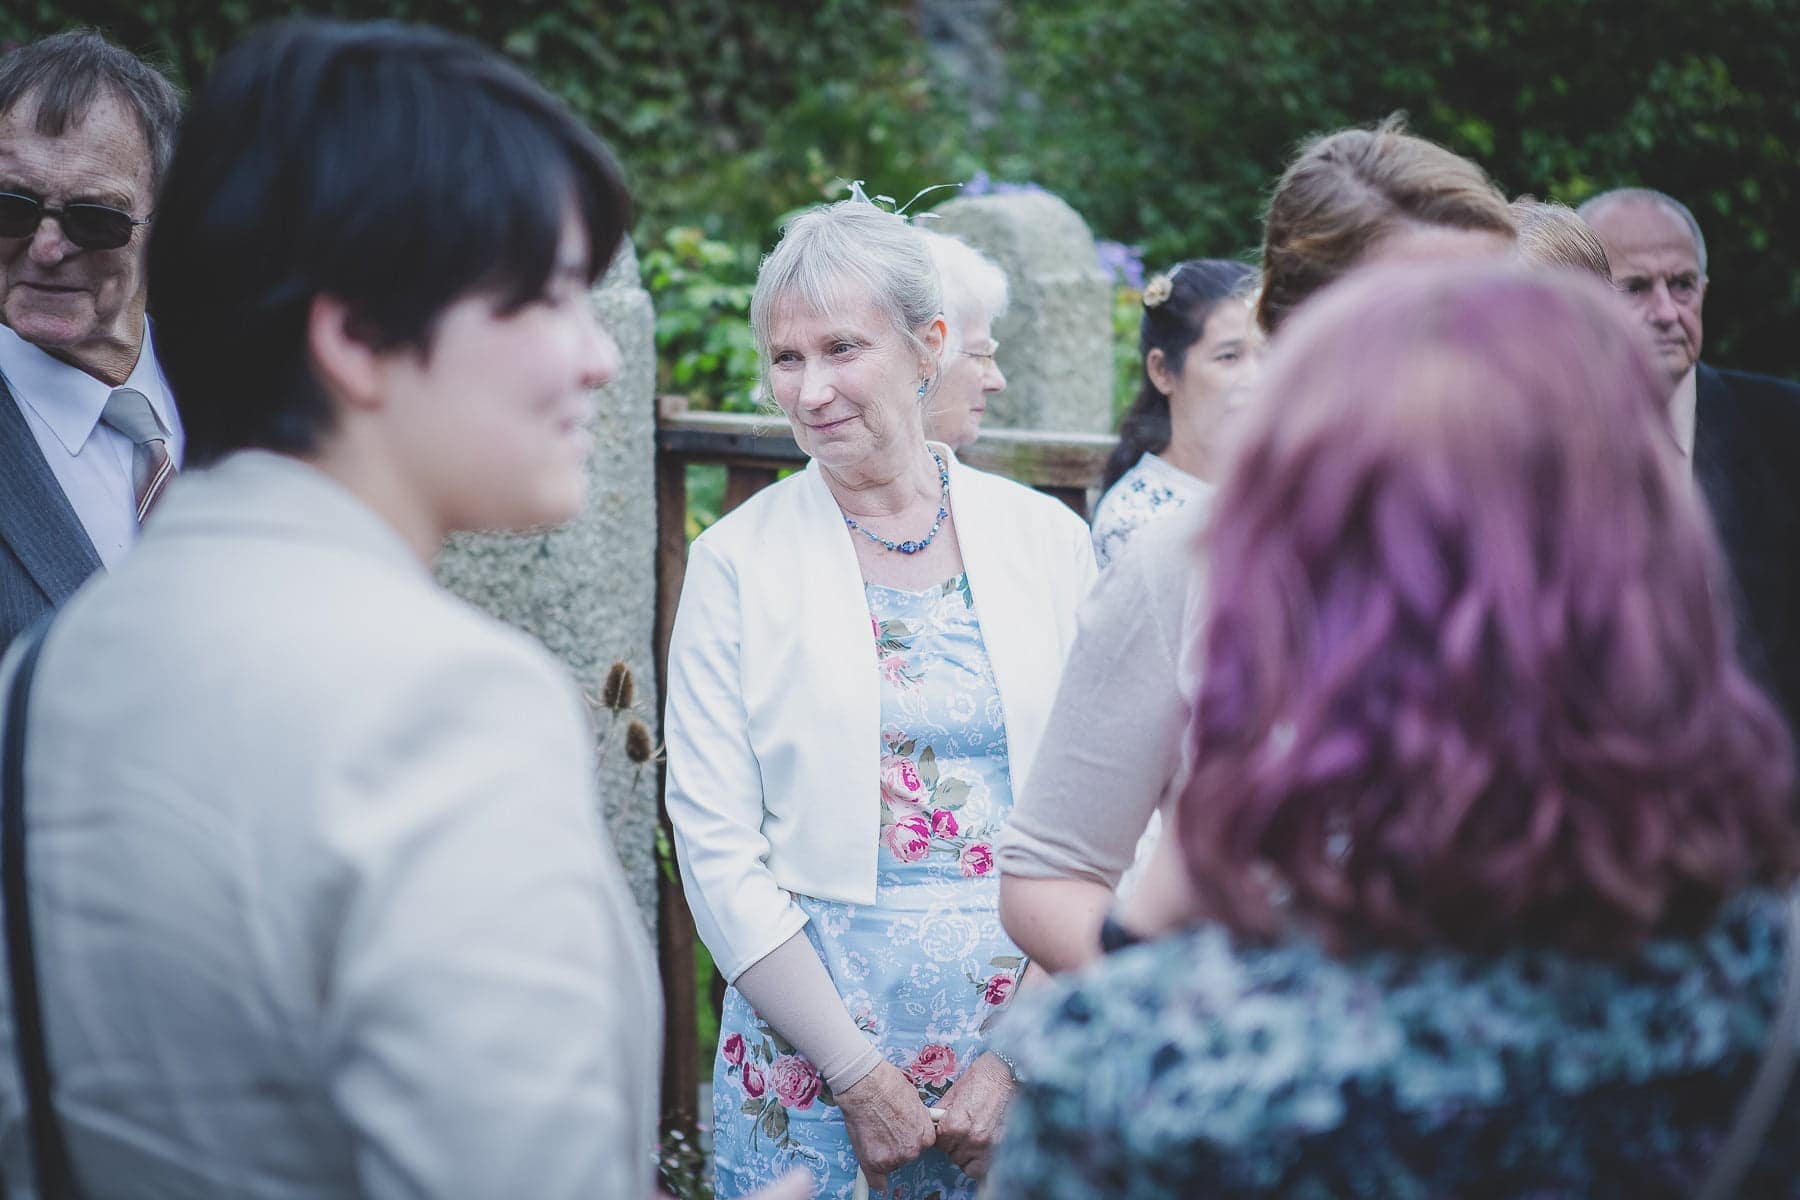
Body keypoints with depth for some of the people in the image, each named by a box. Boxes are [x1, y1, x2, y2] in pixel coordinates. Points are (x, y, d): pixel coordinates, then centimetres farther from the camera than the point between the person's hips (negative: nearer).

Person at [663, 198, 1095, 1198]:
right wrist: (859, 1076, -10)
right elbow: (716, 849, -5)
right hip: (810, 1038, -1)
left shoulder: (1047, 538, 3)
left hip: (1033, 1030, 2)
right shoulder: (736, 561, -2)